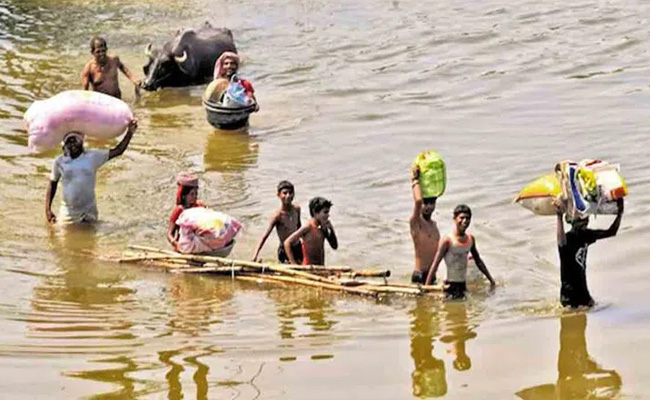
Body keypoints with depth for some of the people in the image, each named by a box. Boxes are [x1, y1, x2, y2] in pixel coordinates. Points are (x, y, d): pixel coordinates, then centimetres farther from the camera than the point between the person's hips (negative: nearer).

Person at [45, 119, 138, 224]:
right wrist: (48, 209, 0)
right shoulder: (59, 162, -2)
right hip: (69, 211, -1)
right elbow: (52, 185, 7)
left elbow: (117, 151, -4)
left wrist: (129, 133, -14)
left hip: (89, 211, 1)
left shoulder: (92, 157, -2)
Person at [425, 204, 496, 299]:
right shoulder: (448, 240, -12)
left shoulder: (471, 239, 7)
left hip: (463, 284, 6)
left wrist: (491, 280, 24)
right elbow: (435, 264, -13)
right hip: (450, 286, -6)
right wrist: (427, 287, -19)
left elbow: (478, 261, 20)